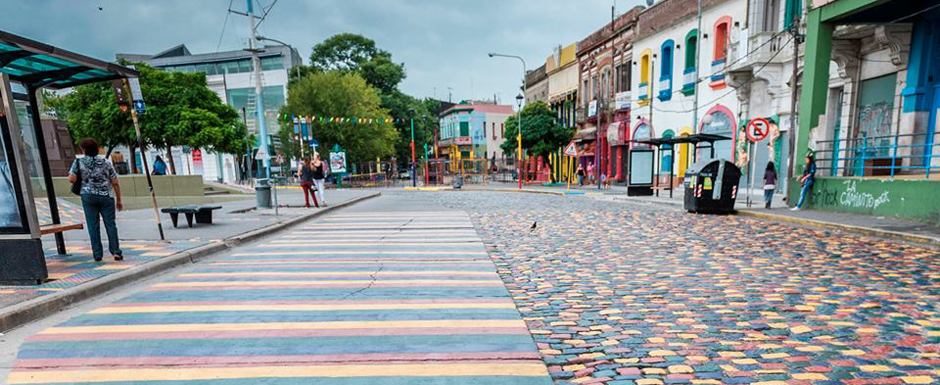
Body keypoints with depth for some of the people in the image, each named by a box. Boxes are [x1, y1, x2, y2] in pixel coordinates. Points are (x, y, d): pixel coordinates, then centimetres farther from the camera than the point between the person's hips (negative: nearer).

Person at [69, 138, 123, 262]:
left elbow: (71, 179, -8)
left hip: (88, 196, 0)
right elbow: (115, 183, 3)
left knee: (93, 225, 4)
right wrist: (118, 200, 9)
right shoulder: (105, 163, 5)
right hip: (106, 196, 1)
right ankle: (116, 251, -3)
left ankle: (97, 254, 6)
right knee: (110, 224, 2)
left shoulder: (79, 162, 1)